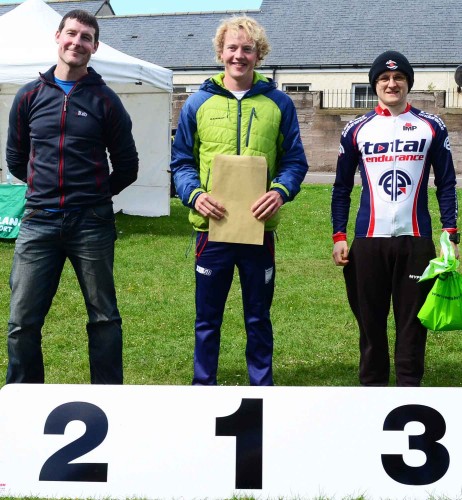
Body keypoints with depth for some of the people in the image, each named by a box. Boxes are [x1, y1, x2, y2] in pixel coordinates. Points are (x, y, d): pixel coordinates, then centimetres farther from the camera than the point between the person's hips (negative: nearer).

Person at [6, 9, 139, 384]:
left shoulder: (105, 101, 2)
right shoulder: (30, 96, 7)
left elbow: (127, 166, 8)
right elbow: (16, 158, 17)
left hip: (92, 225, -1)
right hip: (38, 223, 1)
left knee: (104, 317, 8)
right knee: (22, 322, 1)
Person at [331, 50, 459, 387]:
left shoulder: (431, 127, 5)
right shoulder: (357, 130, 7)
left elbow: (446, 184, 6)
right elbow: (342, 188, 10)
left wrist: (451, 234, -2)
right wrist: (339, 236, 2)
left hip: (416, 241, -1)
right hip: (368, 241, 1)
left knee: (412, 319, 3)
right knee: (370, 319, 7)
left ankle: (409, 387, 11)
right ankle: (372, 385, 17)